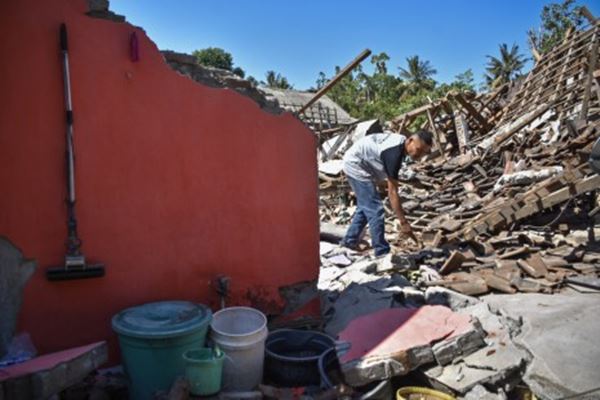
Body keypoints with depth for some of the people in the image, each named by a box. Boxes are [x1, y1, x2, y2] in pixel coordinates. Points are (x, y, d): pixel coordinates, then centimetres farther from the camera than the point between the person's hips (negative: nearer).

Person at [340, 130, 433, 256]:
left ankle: (349, 241, 33)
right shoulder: (394, 154, -31)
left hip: (355, 164, 11)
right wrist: (403, 223, -29)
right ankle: (382, 252, -6)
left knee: (365, 206, 21)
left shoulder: (401, 142, -3)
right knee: (375, 210, -13)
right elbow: (392, 192, -30)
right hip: (355, 165, -11)